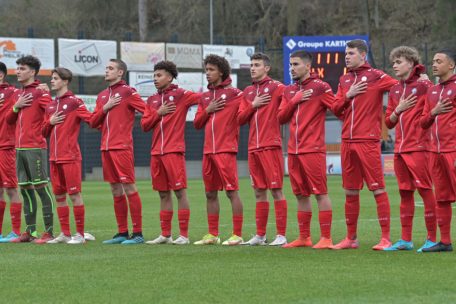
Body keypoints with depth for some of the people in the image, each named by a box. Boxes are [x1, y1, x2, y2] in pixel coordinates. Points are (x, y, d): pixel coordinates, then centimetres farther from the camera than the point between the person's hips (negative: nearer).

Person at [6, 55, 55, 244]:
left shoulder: (40, 92, -7)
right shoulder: (18, 94, 17)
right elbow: (9, 120, 19)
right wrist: (16, 106, 3)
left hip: (35, 148, -8)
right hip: (20, 148, 8)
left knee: (41, 187, -8)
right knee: (25, 190, 10)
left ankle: (49, 232, -7)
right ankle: (30, 232, 15)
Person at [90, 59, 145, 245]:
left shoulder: (127, 92, -4)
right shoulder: (102, 95, 18)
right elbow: (93, 123, 13)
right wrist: (105, 108, 1)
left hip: (122, 147, -7)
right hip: (106, 148, 7)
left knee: (129, 188, -8)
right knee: (116, 191, 9)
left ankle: (137, 233, -7)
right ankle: (122, 233, 14)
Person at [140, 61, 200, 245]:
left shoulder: (180, 95, -2)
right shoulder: (152, 100, 16)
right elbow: (145, 125, 10)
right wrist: (158, 113, -2)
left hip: (174, 151, -6)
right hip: (156, 152, 6)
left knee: (180, 192, -6)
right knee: (163, 194, 10)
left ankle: (184, 235, -5)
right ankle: (165, 235, 14)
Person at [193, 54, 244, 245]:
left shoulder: (234, 94, -4)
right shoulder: (205, 97, 17)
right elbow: (197, 124, 14)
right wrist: (207, 110, 0)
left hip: (226, 150, -7)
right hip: (208, 151, 7)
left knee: (232, 191, -8)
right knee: (211, 194, 11)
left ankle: (237, 235, -6)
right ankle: (212, 235, 18)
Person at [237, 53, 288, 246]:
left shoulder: (276, 87, -4)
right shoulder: (248, 92, 16)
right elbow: (240, 119, 11)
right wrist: (253, 105, -2)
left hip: (271, 146, -6)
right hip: (253, 147, 7)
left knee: (276, 190, -6)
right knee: (259, 192, 10)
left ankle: (281, 235, -4)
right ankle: (260, 235, 15)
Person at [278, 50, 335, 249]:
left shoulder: (320, 87, -5)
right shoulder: (289, 91, 15)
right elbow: (281, 118, 9)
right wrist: (294, 101, -3)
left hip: (313, 149, -7)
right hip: (293, 151, 7)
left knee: (320, 193, -7)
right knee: (301, 195, 11)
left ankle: (326, 238, -6)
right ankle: (304, 238, 17)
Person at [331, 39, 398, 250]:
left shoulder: (375, 76, -3)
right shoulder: (344, 80, 16)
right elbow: (335, 109, 11)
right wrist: (348, 95, -1)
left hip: (368, 140, -6)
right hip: (347, 141, 6)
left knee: (378, 188, -6)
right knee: (350, 191, 10)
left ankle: (385, 238, -5)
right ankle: (351, 238, 18)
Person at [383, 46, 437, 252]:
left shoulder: (424, 86, -5)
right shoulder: (394, 91, 16)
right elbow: (389, 122, 14)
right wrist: (398, 110, -1)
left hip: (418, 148, -7)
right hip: (400, 148, 7)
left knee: (425, 190, -7)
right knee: (405, 193, 10)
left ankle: (432, 238, -4)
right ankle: (405, 239, 15)